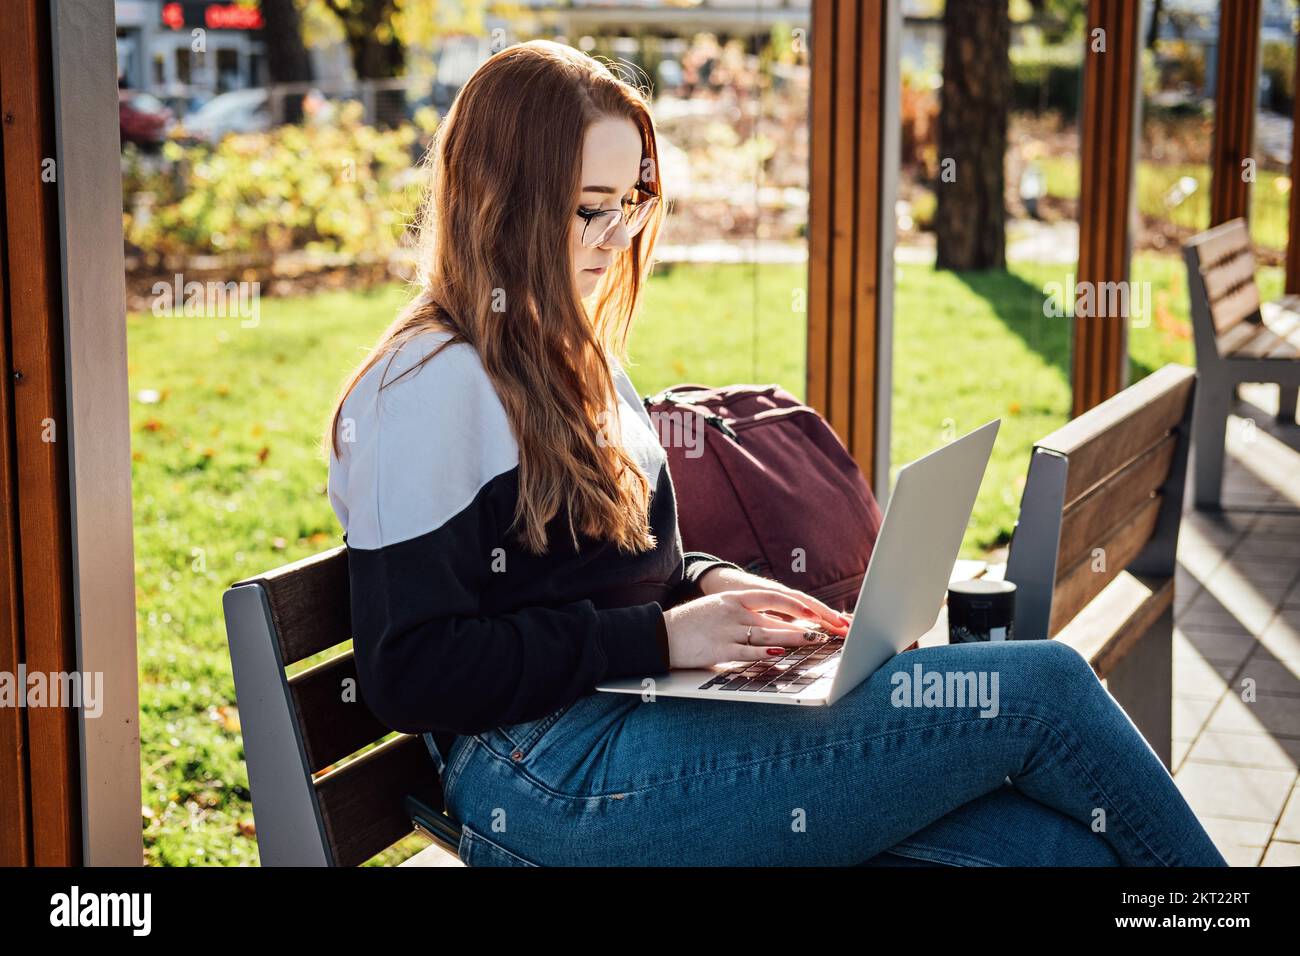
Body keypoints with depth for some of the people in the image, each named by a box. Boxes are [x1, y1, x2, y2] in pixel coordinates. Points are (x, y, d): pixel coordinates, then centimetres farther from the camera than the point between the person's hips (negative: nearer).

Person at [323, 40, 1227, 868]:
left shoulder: (573, 358, 20)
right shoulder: (430, 387, -10)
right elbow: (410, 675, -15)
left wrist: (712, 584, 6)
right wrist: (659, 637, -15)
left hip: (646, 716, 9)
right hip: (558, 780, -9)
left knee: (1070, 845, -15)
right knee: (1043, 691, -14)